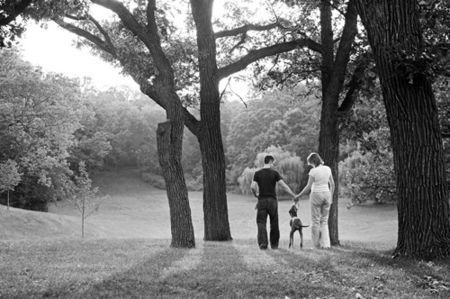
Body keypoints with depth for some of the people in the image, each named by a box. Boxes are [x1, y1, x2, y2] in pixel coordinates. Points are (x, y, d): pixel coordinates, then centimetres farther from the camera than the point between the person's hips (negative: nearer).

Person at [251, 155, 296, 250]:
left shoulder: (257, 173, 2)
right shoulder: (274, 173, -2)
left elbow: (253, 187, -8)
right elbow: (284, 186, -8)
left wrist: (256, 195, 12)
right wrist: (294, 196, -3)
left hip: (262, 200, 0)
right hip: (272, 200, 0)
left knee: (261, 222, 1)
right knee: (274, 224, 11)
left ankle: (263, 243, -13)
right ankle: (274, 244, 17)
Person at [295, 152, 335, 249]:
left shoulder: (313, 171, -13)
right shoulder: (327, 169, 3)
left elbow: (308, 187, -13)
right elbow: (332, 184, 8)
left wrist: (298, 196, -3)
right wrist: (331, 196, 18)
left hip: (316, 195, -5)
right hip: (326, 194, 5)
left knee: (315, 221, 6)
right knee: (324, 221, 12)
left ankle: (317, 244, 8)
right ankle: (325, 243, 2)